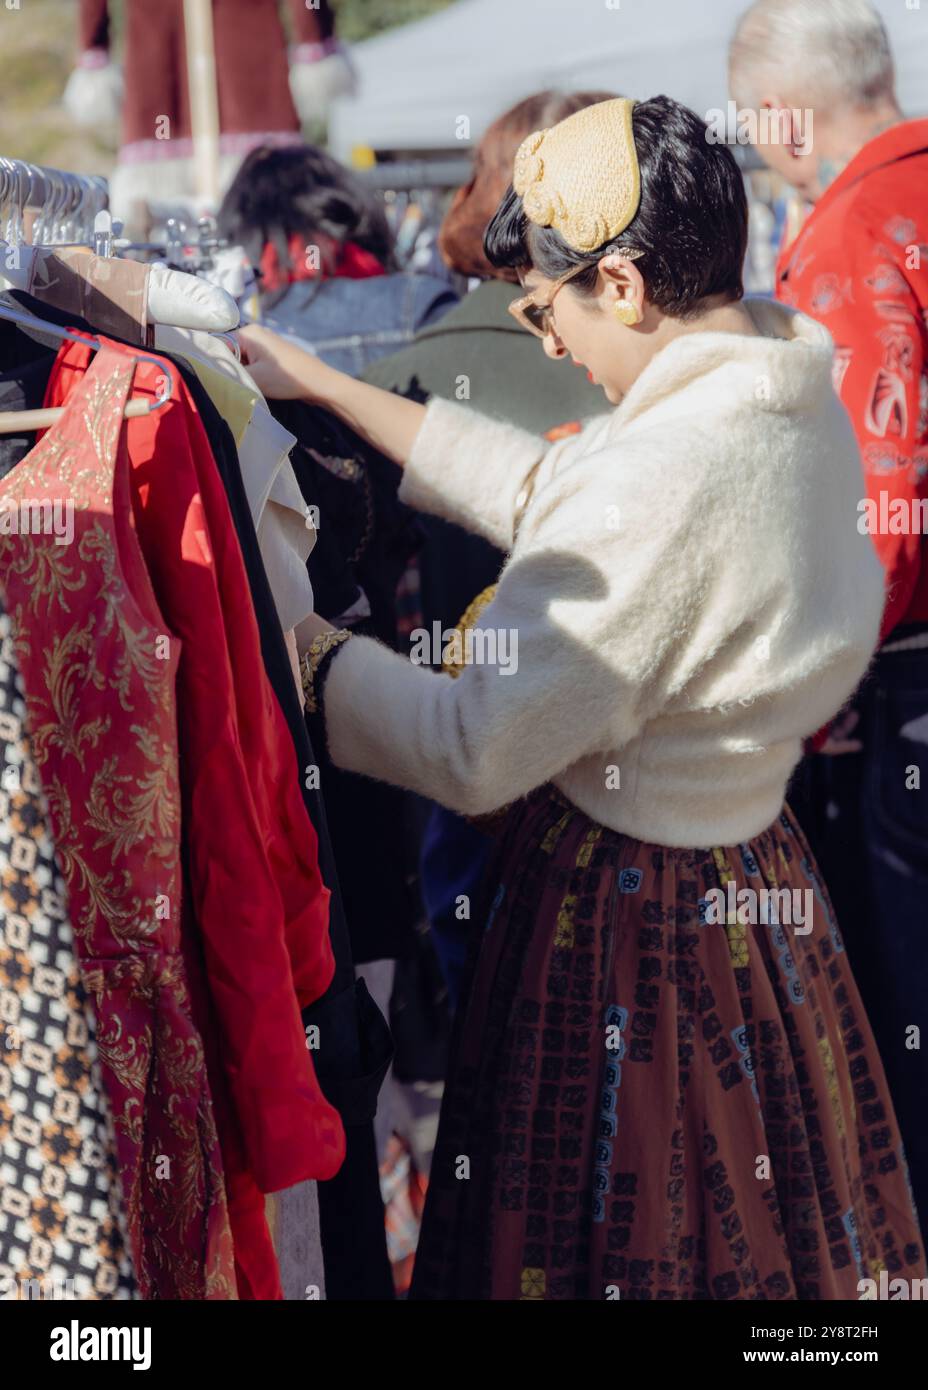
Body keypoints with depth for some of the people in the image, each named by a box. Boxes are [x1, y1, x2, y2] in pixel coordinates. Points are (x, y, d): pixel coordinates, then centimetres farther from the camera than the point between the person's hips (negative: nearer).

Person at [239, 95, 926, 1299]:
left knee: (611, 1241, 11)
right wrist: (326, 387, 15)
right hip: (755, 879, 9)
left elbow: (469, 753, -24)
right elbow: (544, 495, 12)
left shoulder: (663, 482, -29)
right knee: (758, 1225, 24)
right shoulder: (795, 399, -2)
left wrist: (301, 642, -10)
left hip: (625, 919, -8)